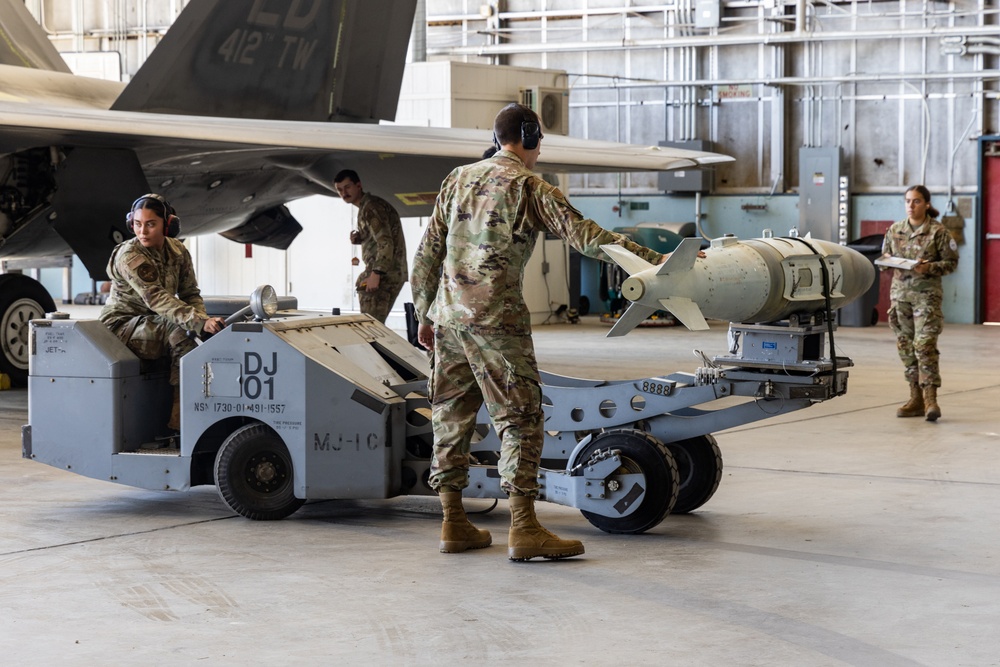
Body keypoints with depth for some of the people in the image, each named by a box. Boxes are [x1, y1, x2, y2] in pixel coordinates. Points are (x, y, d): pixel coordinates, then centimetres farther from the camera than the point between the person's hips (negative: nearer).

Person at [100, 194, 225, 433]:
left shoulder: (178, 252, 2)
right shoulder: (129, 256, -19)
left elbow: (190, 293, 4)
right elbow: (157, 299, -31)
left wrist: (203, 321, -19)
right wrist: (199, 323, -41)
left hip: (153, 325, 7)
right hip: (122, 327, -7)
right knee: (179, 331, -30)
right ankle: (180, 420, -29)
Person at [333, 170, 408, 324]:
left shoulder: (370, 208, -12)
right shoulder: (369, 204, 20)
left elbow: (385, 243, -22)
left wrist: (376, 274, -27)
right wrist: (360, 238, 9)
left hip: (384, 276, -11)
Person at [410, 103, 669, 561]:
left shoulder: (458, 180, 13)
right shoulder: (529, 188, -5)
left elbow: (428, 252, 15)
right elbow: (584, 235, -13)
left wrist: (424, 314, 22)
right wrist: (653, 260, -13)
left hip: (448, 316, 7)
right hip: (495, 317, -7)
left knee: (451, 415, 12)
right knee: (520, 417, -5)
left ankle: (454, 524, 14)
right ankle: (523, 530, -10)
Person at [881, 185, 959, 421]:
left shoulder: (937, 231, -4)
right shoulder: (894, 230, 10)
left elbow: (951, 262, -2)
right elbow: (885, 256, 20)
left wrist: (929, 268, -17)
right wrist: (888, 262, -3)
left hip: (926, 293, -5)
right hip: (900, 292, 5)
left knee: (925, 345, -14)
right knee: (906, 346, 7)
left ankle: (930, 399, -15)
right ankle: (916, 398, 15)